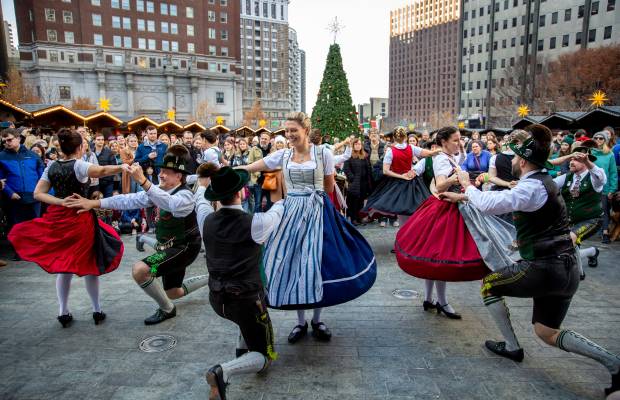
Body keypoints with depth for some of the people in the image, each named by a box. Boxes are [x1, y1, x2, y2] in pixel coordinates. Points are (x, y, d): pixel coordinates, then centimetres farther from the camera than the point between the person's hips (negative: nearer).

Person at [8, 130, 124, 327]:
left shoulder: (51, 167, 3)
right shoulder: (79, 165, -14)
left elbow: (38, 194, -2)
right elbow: (102, 171, -35)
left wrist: (61, 202, -10)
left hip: (58, 218, 5)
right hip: (80, 219, -5)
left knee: (63, 266, 16)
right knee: (88, 264, 8)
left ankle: (63, 312, 22)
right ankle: (97, 310, 18)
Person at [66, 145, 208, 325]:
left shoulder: (185, 195, -25)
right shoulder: (160, 190, 0)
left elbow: (170, 204, -48)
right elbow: (131, 200, -5)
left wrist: (142, 181, -57)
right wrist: (95, 203, -13)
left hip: (185, 247, -9)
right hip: (170, 246, 9)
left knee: (139, 270, -25)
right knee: (173, 293, 22)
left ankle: (167, 309, -3)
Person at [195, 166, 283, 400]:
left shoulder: (207, 220, -7)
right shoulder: (254, 223, -19)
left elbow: (201, 200, 18)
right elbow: (280, 209, 3)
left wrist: (203, 183, 40)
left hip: (217, 299, 6)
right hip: (246, 299, -6)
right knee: (265, 357, 9)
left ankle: (242, 350, 33)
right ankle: (224, 371, -17)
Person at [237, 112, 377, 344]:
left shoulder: (323, 153, -3)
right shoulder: (282, 155, 5)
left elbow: (329, 188, 7)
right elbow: (249, 168, 2)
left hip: (317, 213, -3)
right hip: (292, 213, 3)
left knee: (315, 264, -1)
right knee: (292, 264, 5)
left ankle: (316, 320, 22)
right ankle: (301, 322, 22)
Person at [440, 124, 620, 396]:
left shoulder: (532, 186, -17)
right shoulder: (541, 181, 14)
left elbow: (489, 204, -26)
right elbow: (501, 197, 23)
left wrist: (467, 185, -8)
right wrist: (462, 197, 25)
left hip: (544, 269, -10)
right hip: (565, 270, 10)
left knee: (488, 285, 12)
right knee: (547, 333, 17)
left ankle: (512, 347, 19)